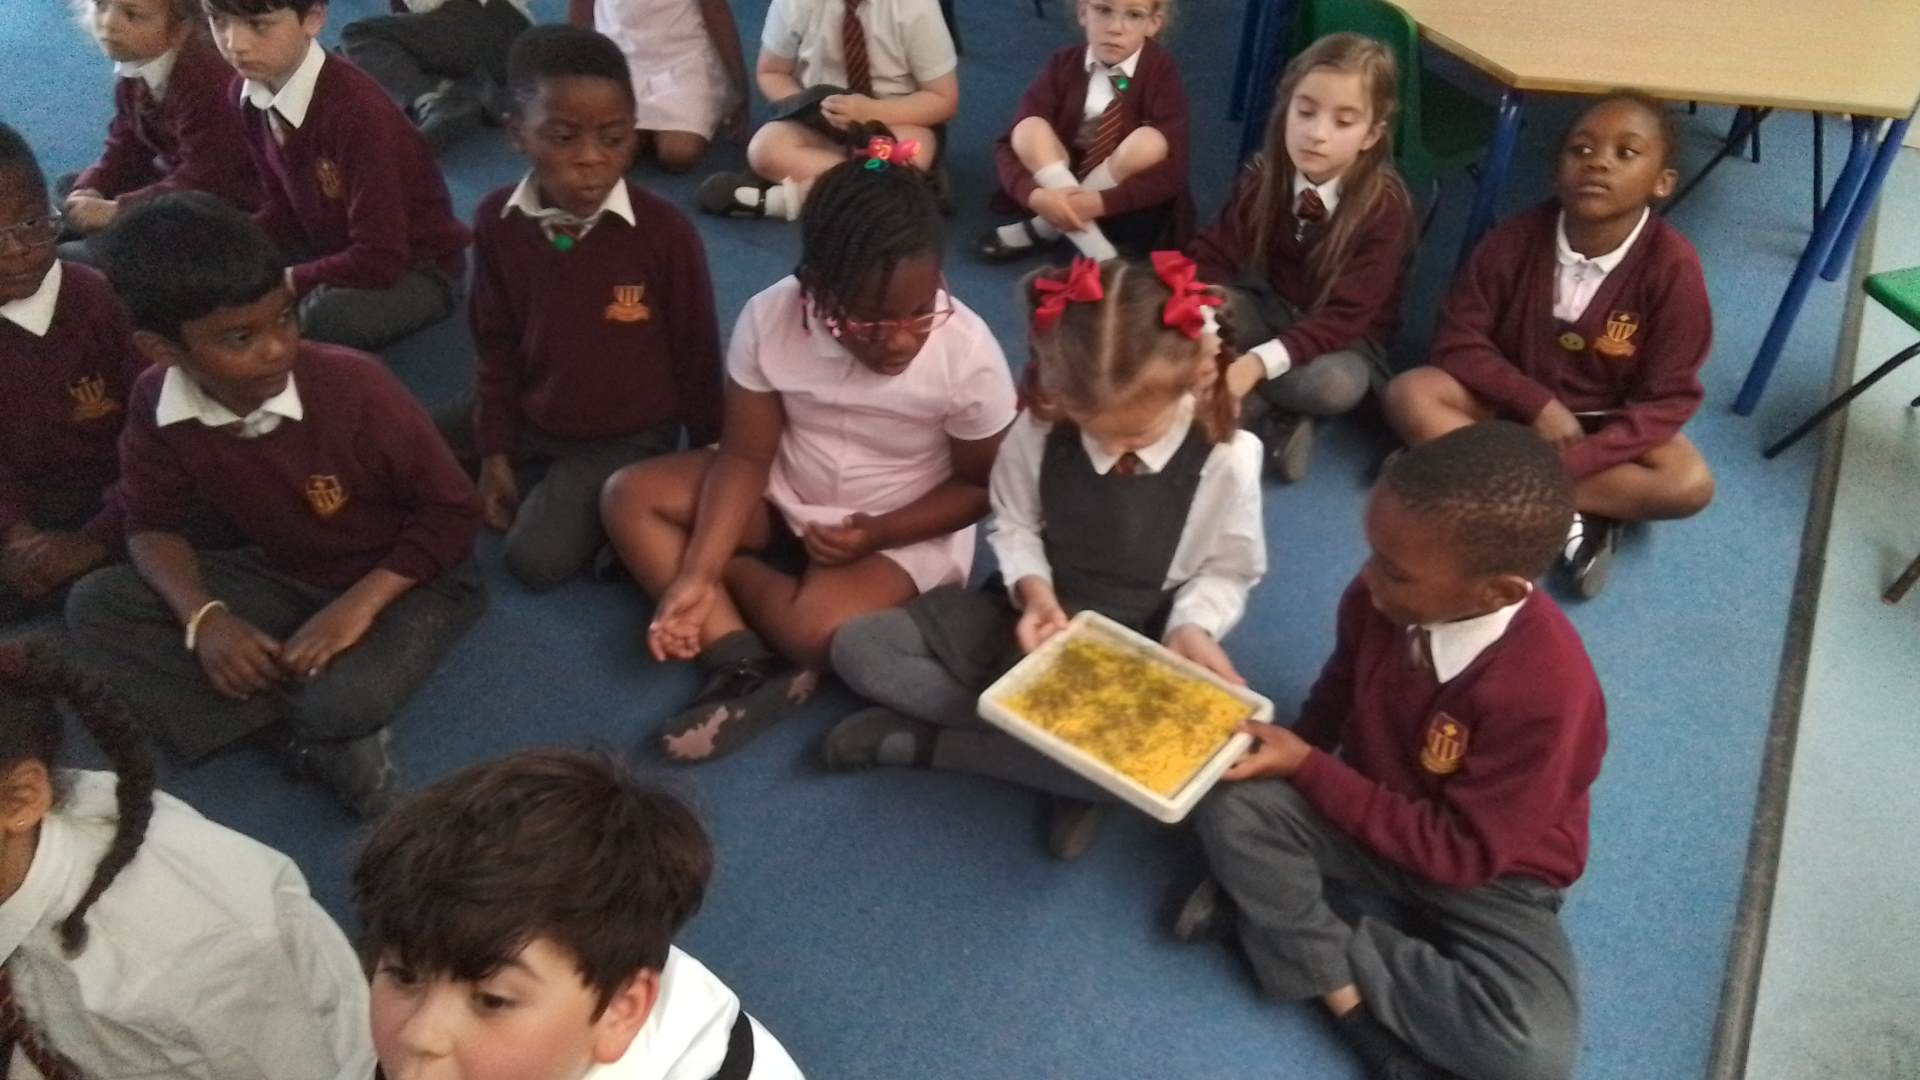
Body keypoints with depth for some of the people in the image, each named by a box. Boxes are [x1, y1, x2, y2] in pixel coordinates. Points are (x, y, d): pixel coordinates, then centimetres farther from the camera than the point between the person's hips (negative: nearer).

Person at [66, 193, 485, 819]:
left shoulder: (353, 385, -28)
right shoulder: (156, 404, -15)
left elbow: (451, 511, -19)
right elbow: (154, 525, -1)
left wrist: (359, 604, -28)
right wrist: (203, 616, -20)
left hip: (405, 579, -6)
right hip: (284, 578, 6)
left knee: (343, 698, -37)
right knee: (94, 610, -13)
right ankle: (314, 739, -15)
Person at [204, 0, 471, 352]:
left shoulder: (357, 110, -31)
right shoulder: (249, 94, -7)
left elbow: (380, 260, -30)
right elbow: (285, 207, 5)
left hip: (415, 267, -7)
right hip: (335, 250, 7)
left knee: (320, 318, -35)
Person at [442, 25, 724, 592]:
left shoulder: (665, 232, -22)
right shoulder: (497, 220, -10)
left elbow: (696, 355, -9)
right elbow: (495, 345, 2)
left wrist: (708, 456, 1)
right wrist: (495, 450, 1)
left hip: (628, 435, -5)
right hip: (531, 418, 5)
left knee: (537, 559, -20)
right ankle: (547, 483, 12)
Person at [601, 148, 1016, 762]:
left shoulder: (968, 353, -25)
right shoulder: (769, 318, -20)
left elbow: (982, 485, -11)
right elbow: (744, 458, -14)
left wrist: (878, 534, -23)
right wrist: (695, 574, -26)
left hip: (905, 532, -4)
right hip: (784, 500, 4)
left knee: (818, 628, -33)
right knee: (630, 496, -13)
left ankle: (739, 569, -2)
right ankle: (744, 663, -22)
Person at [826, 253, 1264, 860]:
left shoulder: (1228, 457, -20)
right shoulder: (1038, 429, -17)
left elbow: (1228, 570, -7)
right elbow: (1013, 524, -2)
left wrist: (1192, 629, -27)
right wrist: (1031, 588, -23)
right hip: (1035, 616, 2)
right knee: (856, 648, -15)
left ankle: (920, 742, -18)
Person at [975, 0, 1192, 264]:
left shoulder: (1161, 72, -13)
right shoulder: (1063, 65, -7)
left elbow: (1173, 173, -20)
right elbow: (1009, 145, -13)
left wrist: (1099, 202, -34)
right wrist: (1035, 194, -34)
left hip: (1126, 210, -2)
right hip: (1058, 189, 2)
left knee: (1150, 142, -28)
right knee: (1030, 129, -22)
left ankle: (1046, 229, -18)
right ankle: (1096, 251, -27)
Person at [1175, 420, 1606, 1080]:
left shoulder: (1547, 692, -34)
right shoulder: (1381, 598, -19)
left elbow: (1461, 853, -25)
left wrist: (1307, 768, -26)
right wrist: (1290, 750, -11)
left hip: (1488, 875, -3)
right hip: (1372, 816, 3)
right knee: (1231, 800, -24)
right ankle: (1348, 1000, -17)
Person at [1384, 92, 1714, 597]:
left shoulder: (1673, 266, -21)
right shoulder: (1517, 237, -17)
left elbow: (1667, 401, -18)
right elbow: (1458, 340, -10)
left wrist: (1570, 461, -30)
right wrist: (1539, 405, -21)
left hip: (1605, 424, -1)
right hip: (1512, 403, 1)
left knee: (1690, 484, -27)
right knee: (1410, 393, -25)